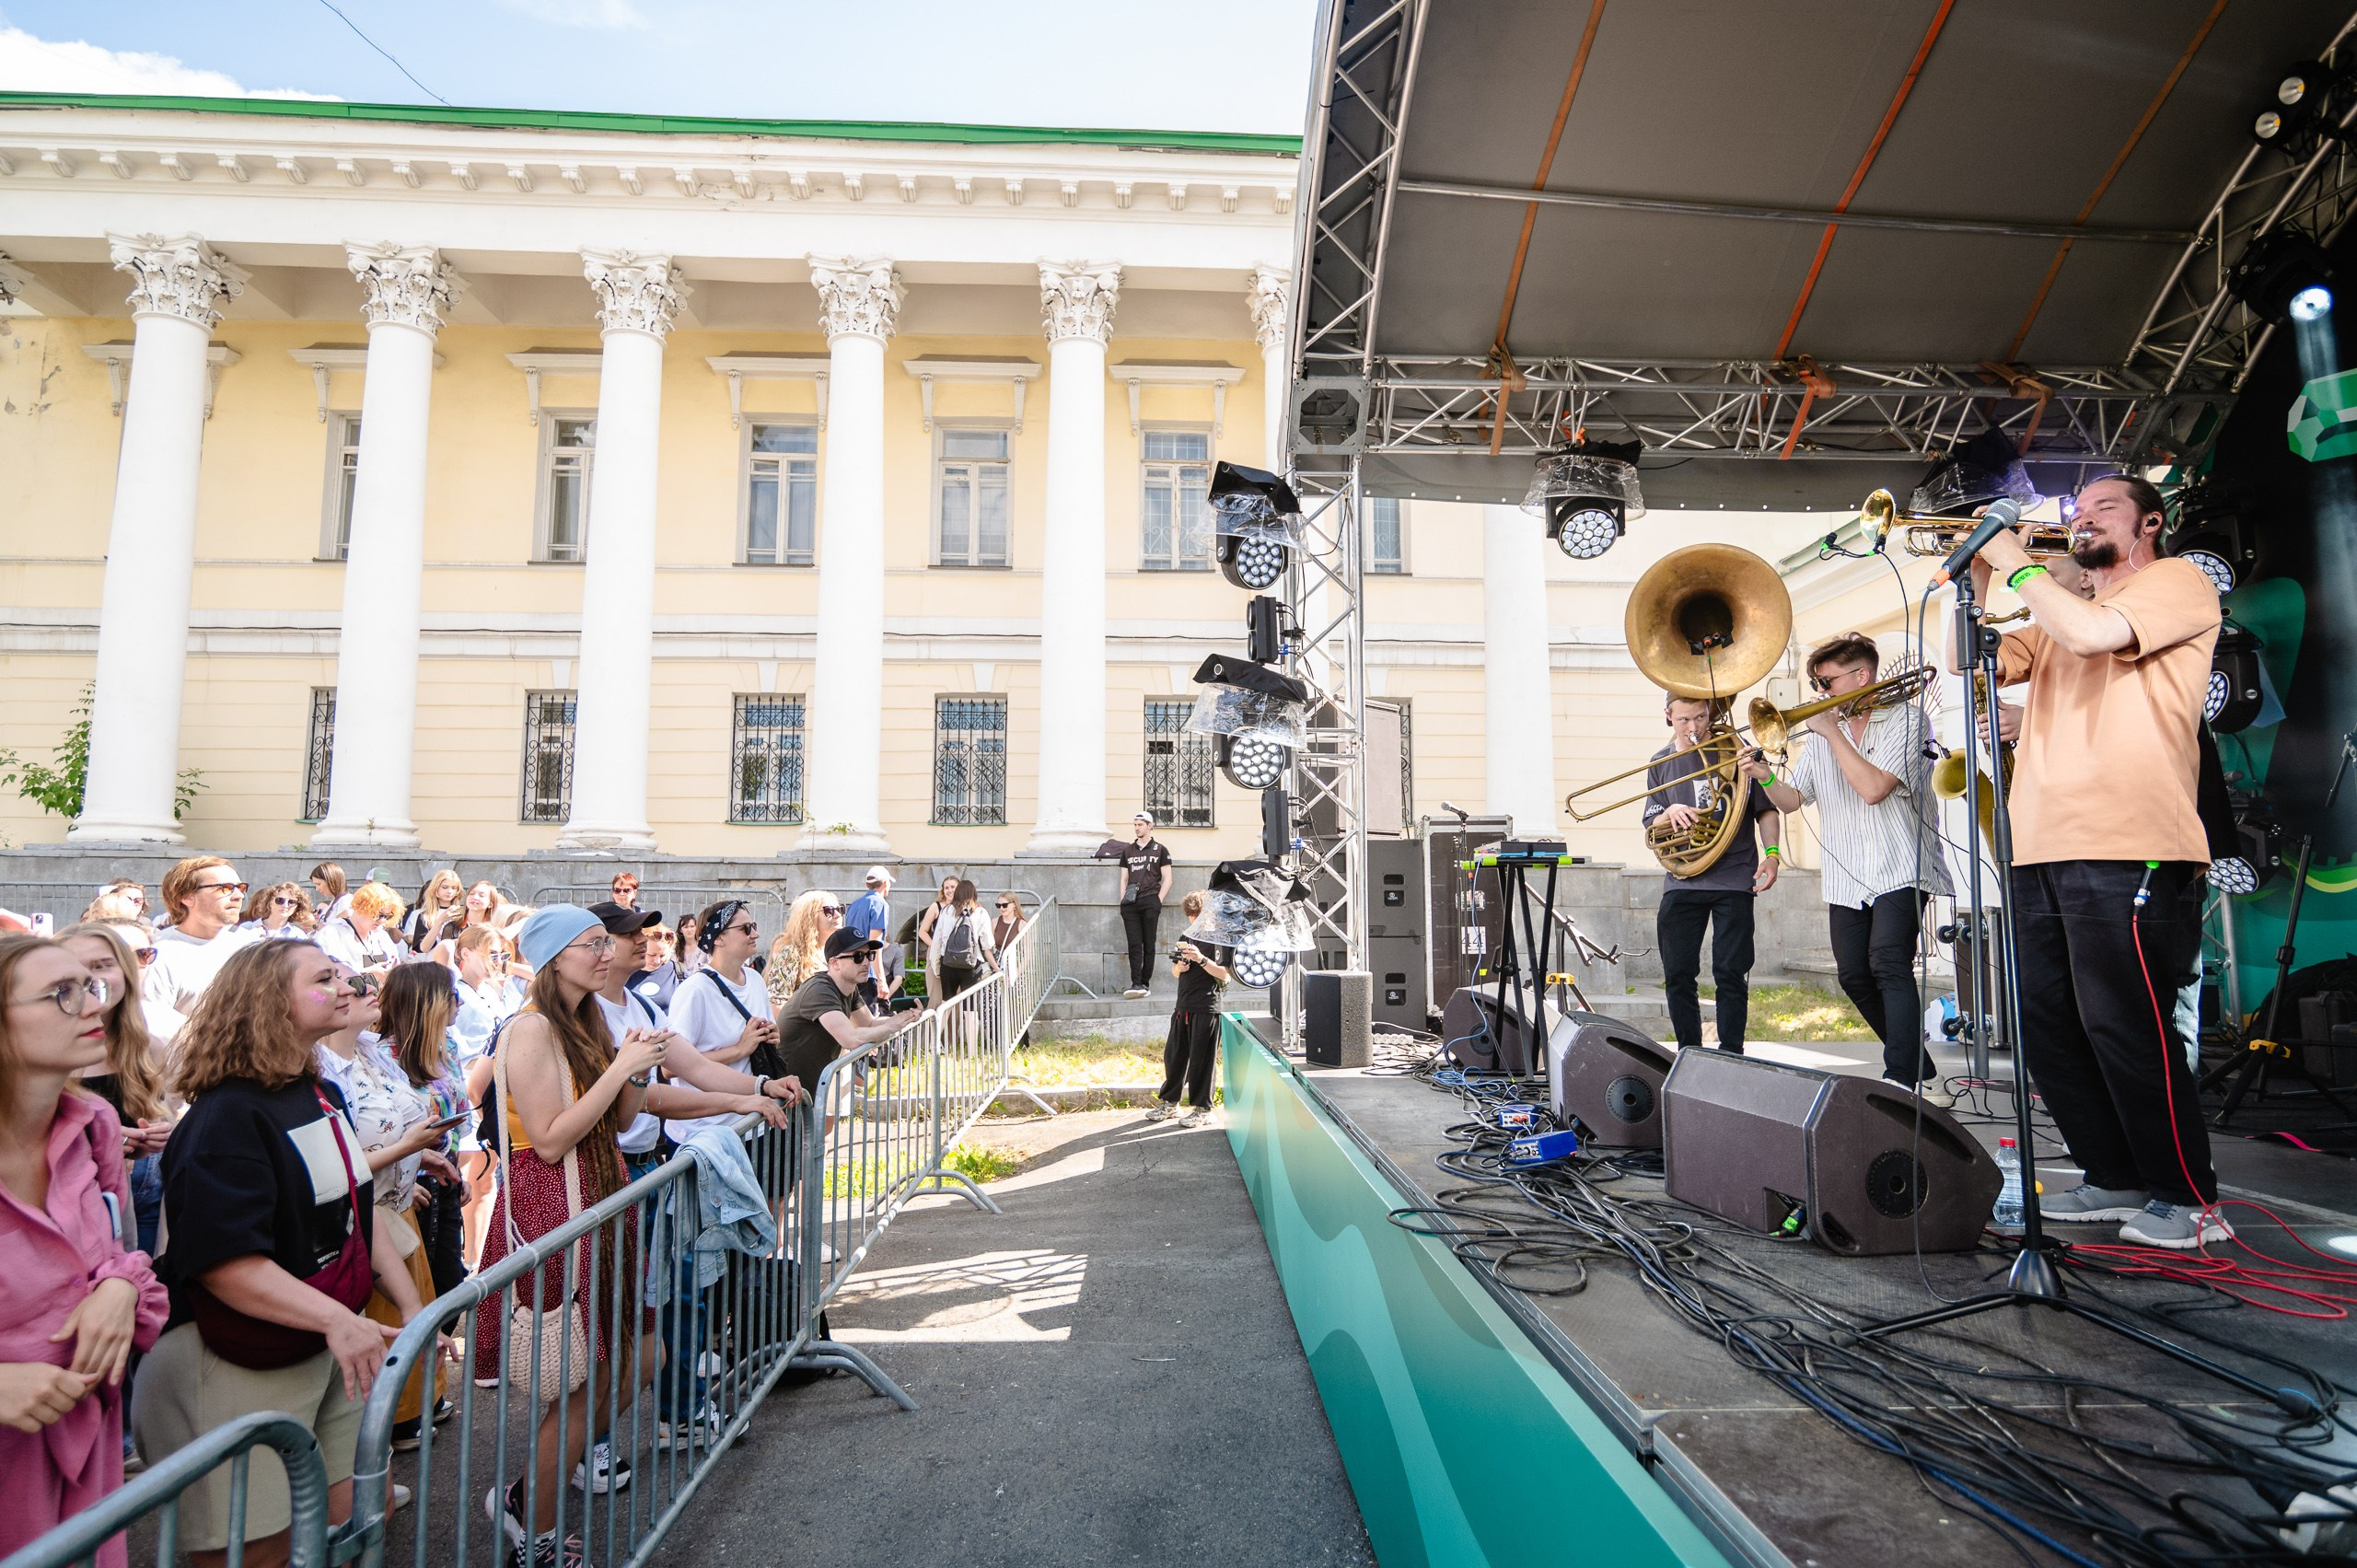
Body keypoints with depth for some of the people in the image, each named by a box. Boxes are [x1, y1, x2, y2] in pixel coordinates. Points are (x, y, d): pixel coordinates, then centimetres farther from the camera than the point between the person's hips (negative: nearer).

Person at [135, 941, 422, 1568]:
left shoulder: (324, 1096, 6)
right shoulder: (227, 1117, -20)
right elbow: (223, 1261, -26)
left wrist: (411, 1305, 6)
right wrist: (334, 1318, -33)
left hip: (327, 1348, 8)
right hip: (236, 1366, -8)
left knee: (362, 1515, 14)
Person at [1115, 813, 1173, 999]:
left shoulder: (1159, 850, 6)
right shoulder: (1127, 850, 16)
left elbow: (1167, 879, 3)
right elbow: (1124, 878, 17)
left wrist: (1158, 900, -5)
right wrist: (1123, 900, 5)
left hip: (1150, 902, -3)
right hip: (1130, 904, 3)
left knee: (1148, 945, 0)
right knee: (1134, 945, -3)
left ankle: (1144, 983, 4)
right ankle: (1136, 984, -7)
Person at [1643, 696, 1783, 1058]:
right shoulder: (1661, 763, 11)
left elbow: (1767, 810, 8)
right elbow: (1652, 828, 9)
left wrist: (1772, 853, -7)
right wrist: (1670, 813, -13)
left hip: (1734, 880, -2)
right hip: (1681, 881, 2)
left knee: (1731, 974, -3)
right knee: (1677, 975, 3)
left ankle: (1731, 1055, 8)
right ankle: (1689, 1055, 17)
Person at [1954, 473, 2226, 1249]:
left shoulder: (2177, 581, 4)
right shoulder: (2061, 611, 26)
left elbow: (2092, 633, -15)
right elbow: (1975, 664, 17)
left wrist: (2017, 562, -4)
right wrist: (1978, 578, 8)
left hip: (2126, 849, -8)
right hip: (2043, 851, 8)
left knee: (2122, 1026, -8)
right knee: (2046, 1026, 9)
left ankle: (2190, 1200, 7)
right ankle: (2116, 1179, 21)